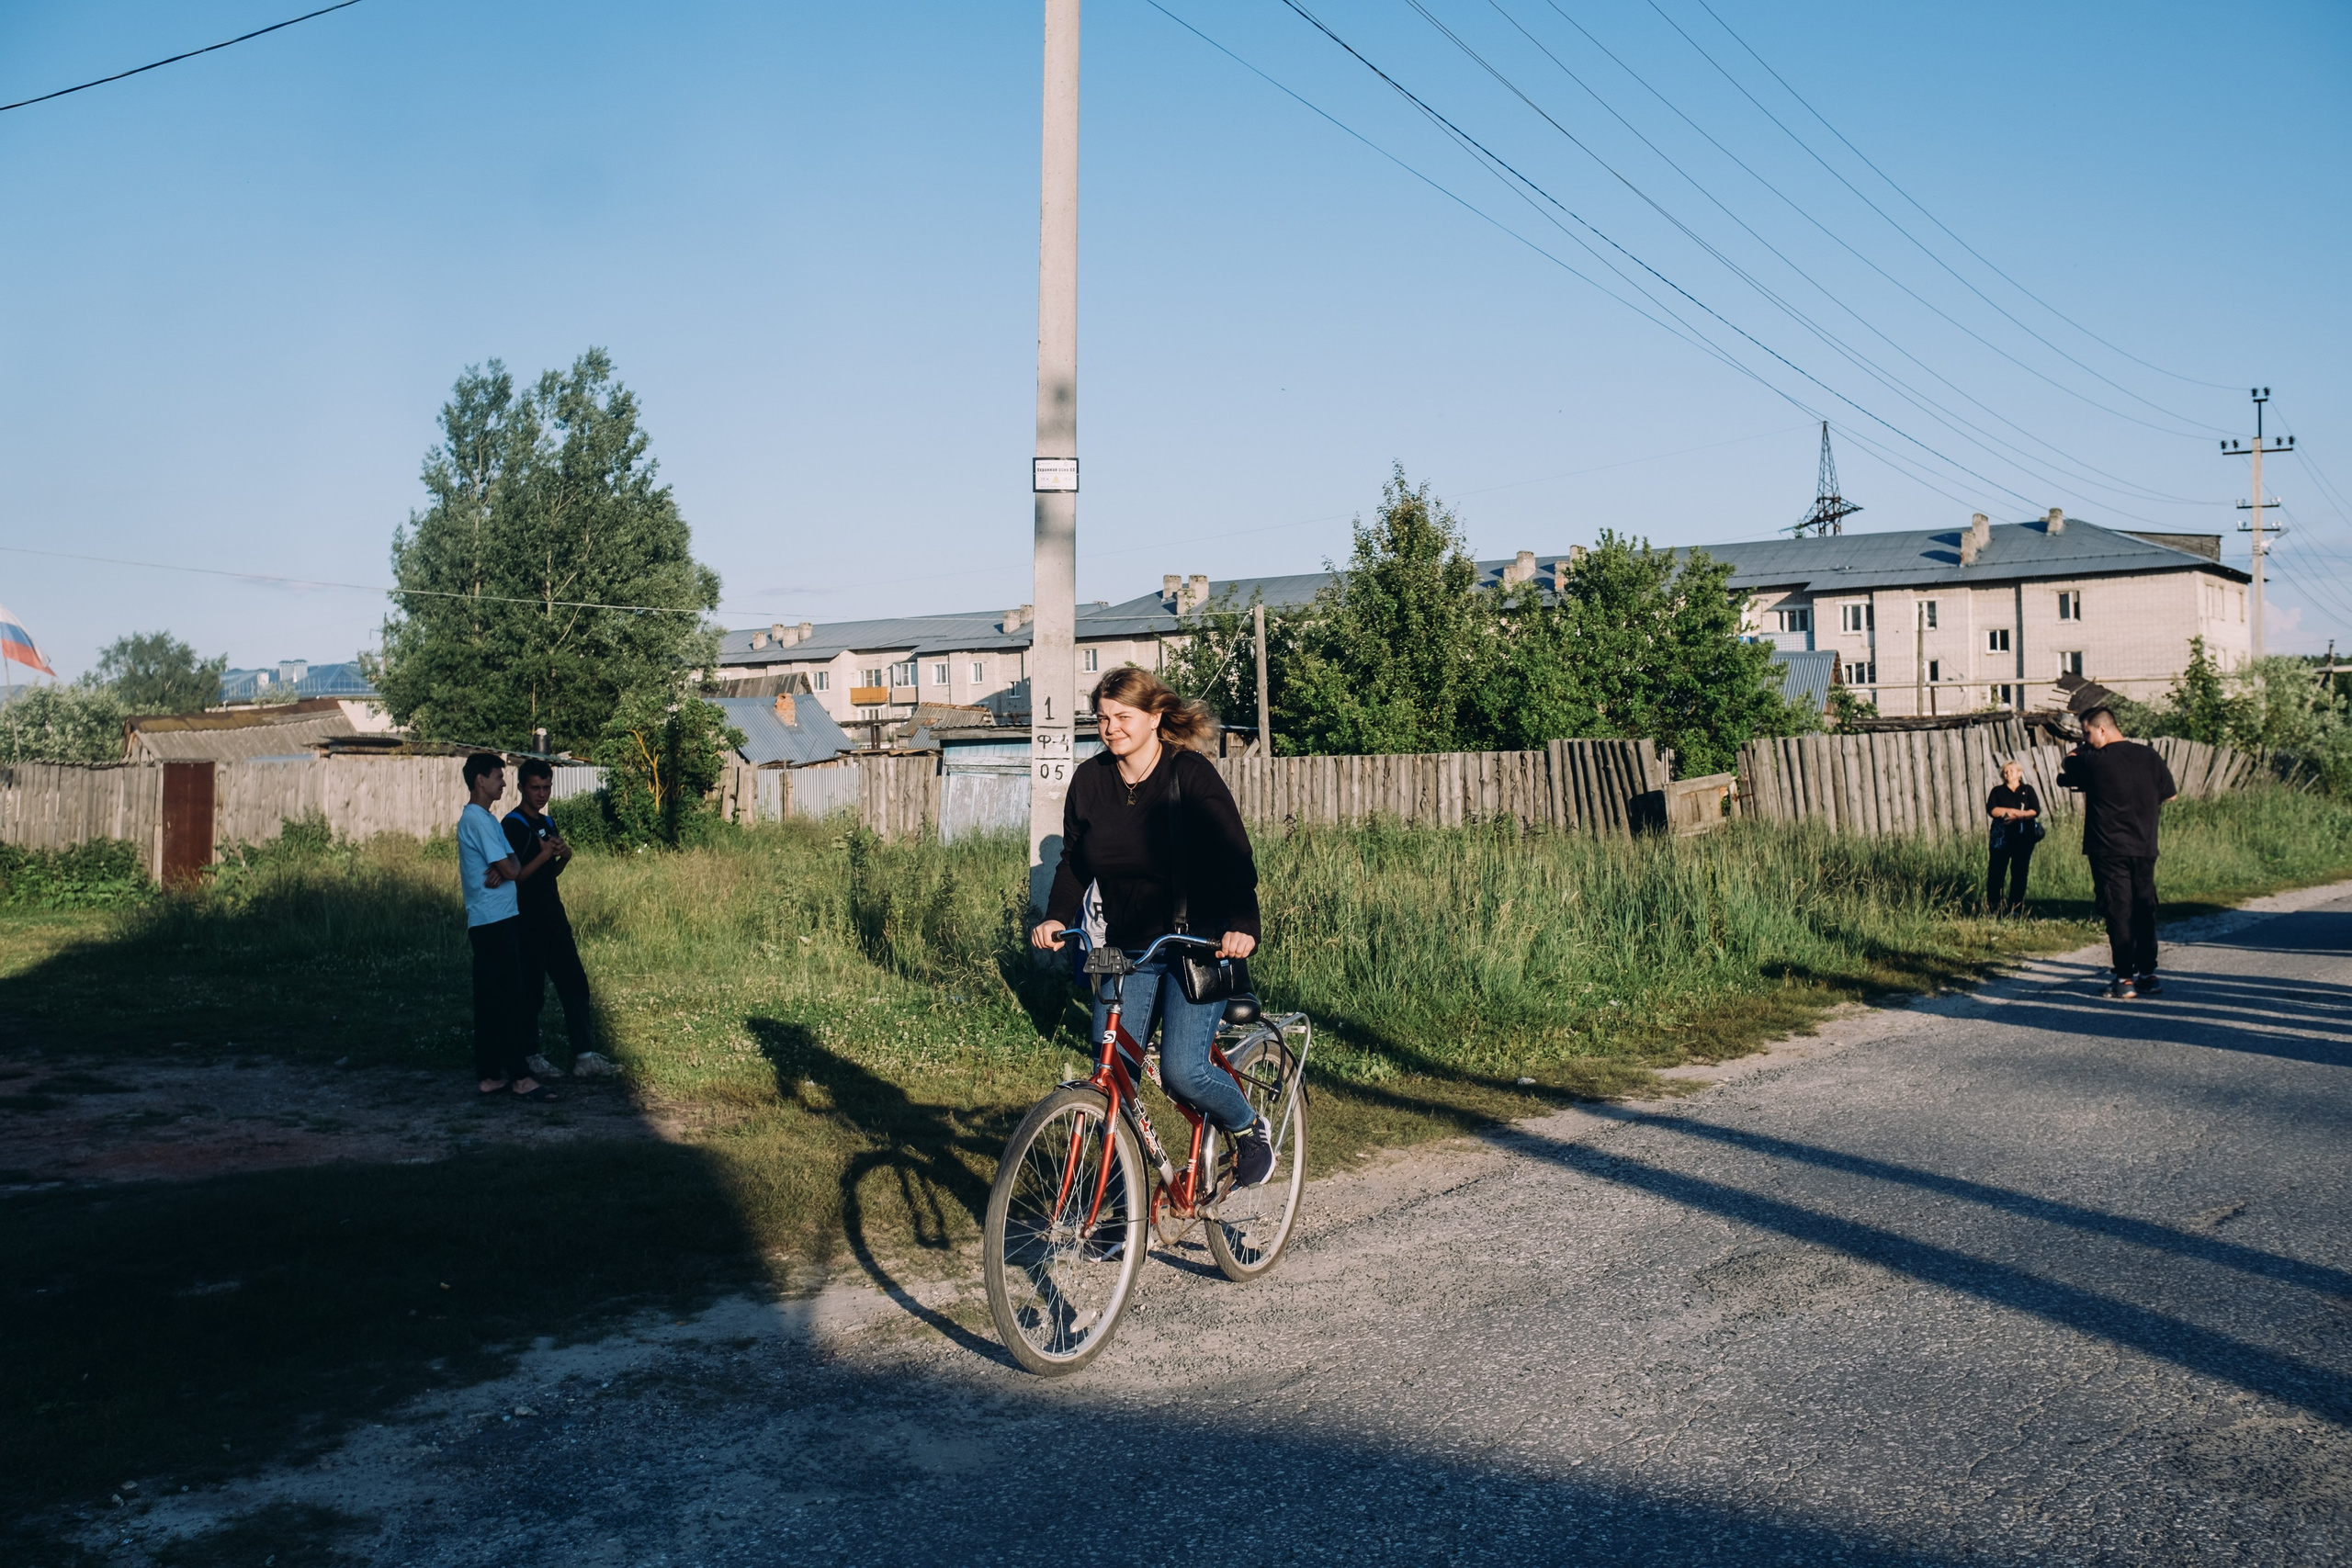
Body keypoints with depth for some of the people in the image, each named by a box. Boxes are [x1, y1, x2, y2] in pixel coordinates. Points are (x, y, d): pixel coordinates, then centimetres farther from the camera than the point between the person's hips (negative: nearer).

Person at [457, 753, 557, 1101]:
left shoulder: (479, 818, 19)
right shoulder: (479, 820, -14)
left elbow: (510, 863, 11)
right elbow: (512, 869, -18)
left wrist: (502, 871, -9)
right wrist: (510, 867, 3)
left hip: (489, 922, 10)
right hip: (495, 921, -10)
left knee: (490, 1000, 10)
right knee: (507, 998, -9)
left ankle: (490, 1075, 13)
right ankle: (520, 1078, -9)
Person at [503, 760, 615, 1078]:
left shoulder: (548, 822, 15)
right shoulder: (513, 825, -10)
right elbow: (512, 876, -15)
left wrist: (565, 856, 3)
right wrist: (544, 855, -21)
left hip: (554, 917, 8)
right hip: (527, 921, -8)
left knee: (575, 985, 4)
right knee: (531, 991, 0)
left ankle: (585, 1056, 5)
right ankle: (528, 1058, 12)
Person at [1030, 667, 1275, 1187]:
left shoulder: (1191, 775, -11)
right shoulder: (1090, 780, 2)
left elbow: (1235, 861, -17)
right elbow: (1074, 861, 10)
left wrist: (1242, 925, -34)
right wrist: (1056, 916, -8)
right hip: (1126, 948, 5)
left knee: (1182, 1070, -17)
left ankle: (1250, 1129, 13)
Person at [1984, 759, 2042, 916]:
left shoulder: (2028, 790, 12)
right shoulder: (1997, 791, 11)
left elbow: (2035, 811, -2)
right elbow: (1992, 810, -6)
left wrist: (2015, 816, -13)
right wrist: (2017, 811, -11)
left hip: (2024, 837, 0)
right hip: (2001, 837, 0)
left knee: (2019, 872, -1)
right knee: (1996, 872, -5)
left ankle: (2015, 909, 4)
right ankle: (1992, 908, -1)